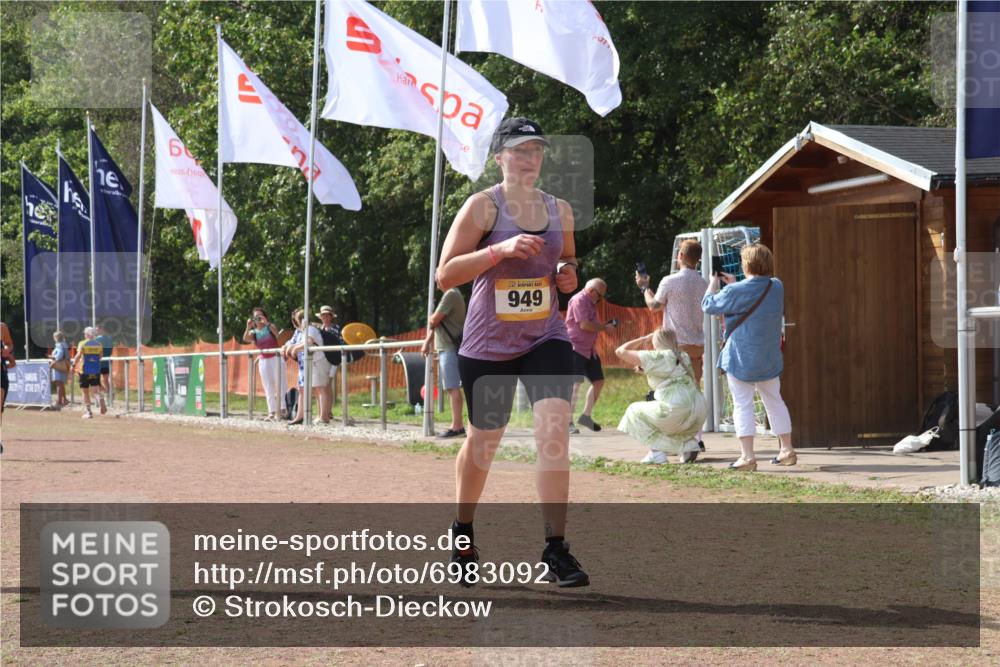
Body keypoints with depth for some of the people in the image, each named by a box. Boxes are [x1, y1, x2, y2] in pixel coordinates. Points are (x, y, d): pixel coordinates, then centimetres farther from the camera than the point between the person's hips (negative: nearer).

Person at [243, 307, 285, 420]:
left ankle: (281, 410, -7)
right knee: (268, 388, 3)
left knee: (279, 385, -7)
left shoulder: (270, 327, 1)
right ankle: (272, 412, 3)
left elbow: (276, 333, -20)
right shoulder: (253, 332, 8)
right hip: (263, 361, 3)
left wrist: (266, 323, -29)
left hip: (276, 358, -3)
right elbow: (246, 339, -11)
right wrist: (248, 327, -23)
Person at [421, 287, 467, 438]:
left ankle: (457, 426, -14)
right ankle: (457, 425, 11)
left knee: (453, 388, -11)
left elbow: (434, 321, -15)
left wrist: (430, 320, 8)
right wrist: (427, 342, 15)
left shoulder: (451, 295, -13)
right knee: (452, 388, 10)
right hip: (445, 348, 10)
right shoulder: (450, 295, 18)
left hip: (451, 349, -10)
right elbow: (436, 323, 21)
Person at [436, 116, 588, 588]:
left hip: (546, 338, 3)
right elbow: (446, 275, -12)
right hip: (487, 343, -3)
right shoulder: (483, 206, -7)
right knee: (482, 441, 9)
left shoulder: (560, 211, 7)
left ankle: (555, 550, -15)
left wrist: (569, 275, -1)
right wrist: (500, 250, -24)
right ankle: (463, 535, 35)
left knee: (554, 431, -17)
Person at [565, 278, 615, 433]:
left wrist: (605, 325, 10)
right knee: (575, 384, -16)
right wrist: (604, 328, -12)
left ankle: (586, 416, 22)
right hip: (576, 348, -10)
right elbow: (584, 324, -22)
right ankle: (568, 423, -15)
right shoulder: (579, 300, -14)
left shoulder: (591, 303, 18)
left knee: (598, 381, 10)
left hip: (589, 349, 10)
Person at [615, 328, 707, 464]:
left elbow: (620, 351, 11)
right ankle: (689, 444, 13)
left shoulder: (655, 357, 3)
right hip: (700, 411, 6)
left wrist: (644, 339, 22)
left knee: (635, 411, 18)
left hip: (677, 410, -6)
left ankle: (657, 452, 7)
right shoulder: (684, 357, 21)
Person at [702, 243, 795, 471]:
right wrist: (734, 284, 23)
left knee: (742, 405, -2)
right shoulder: (777, 287, 2)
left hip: (741, 359, -6)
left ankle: (747, 456, -7)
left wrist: (714, 283, 12)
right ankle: (787, 451, 21)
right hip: (769, 358, 6)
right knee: (774, 402, 16)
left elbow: (709, 305, -5)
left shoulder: (737, 292, -18)